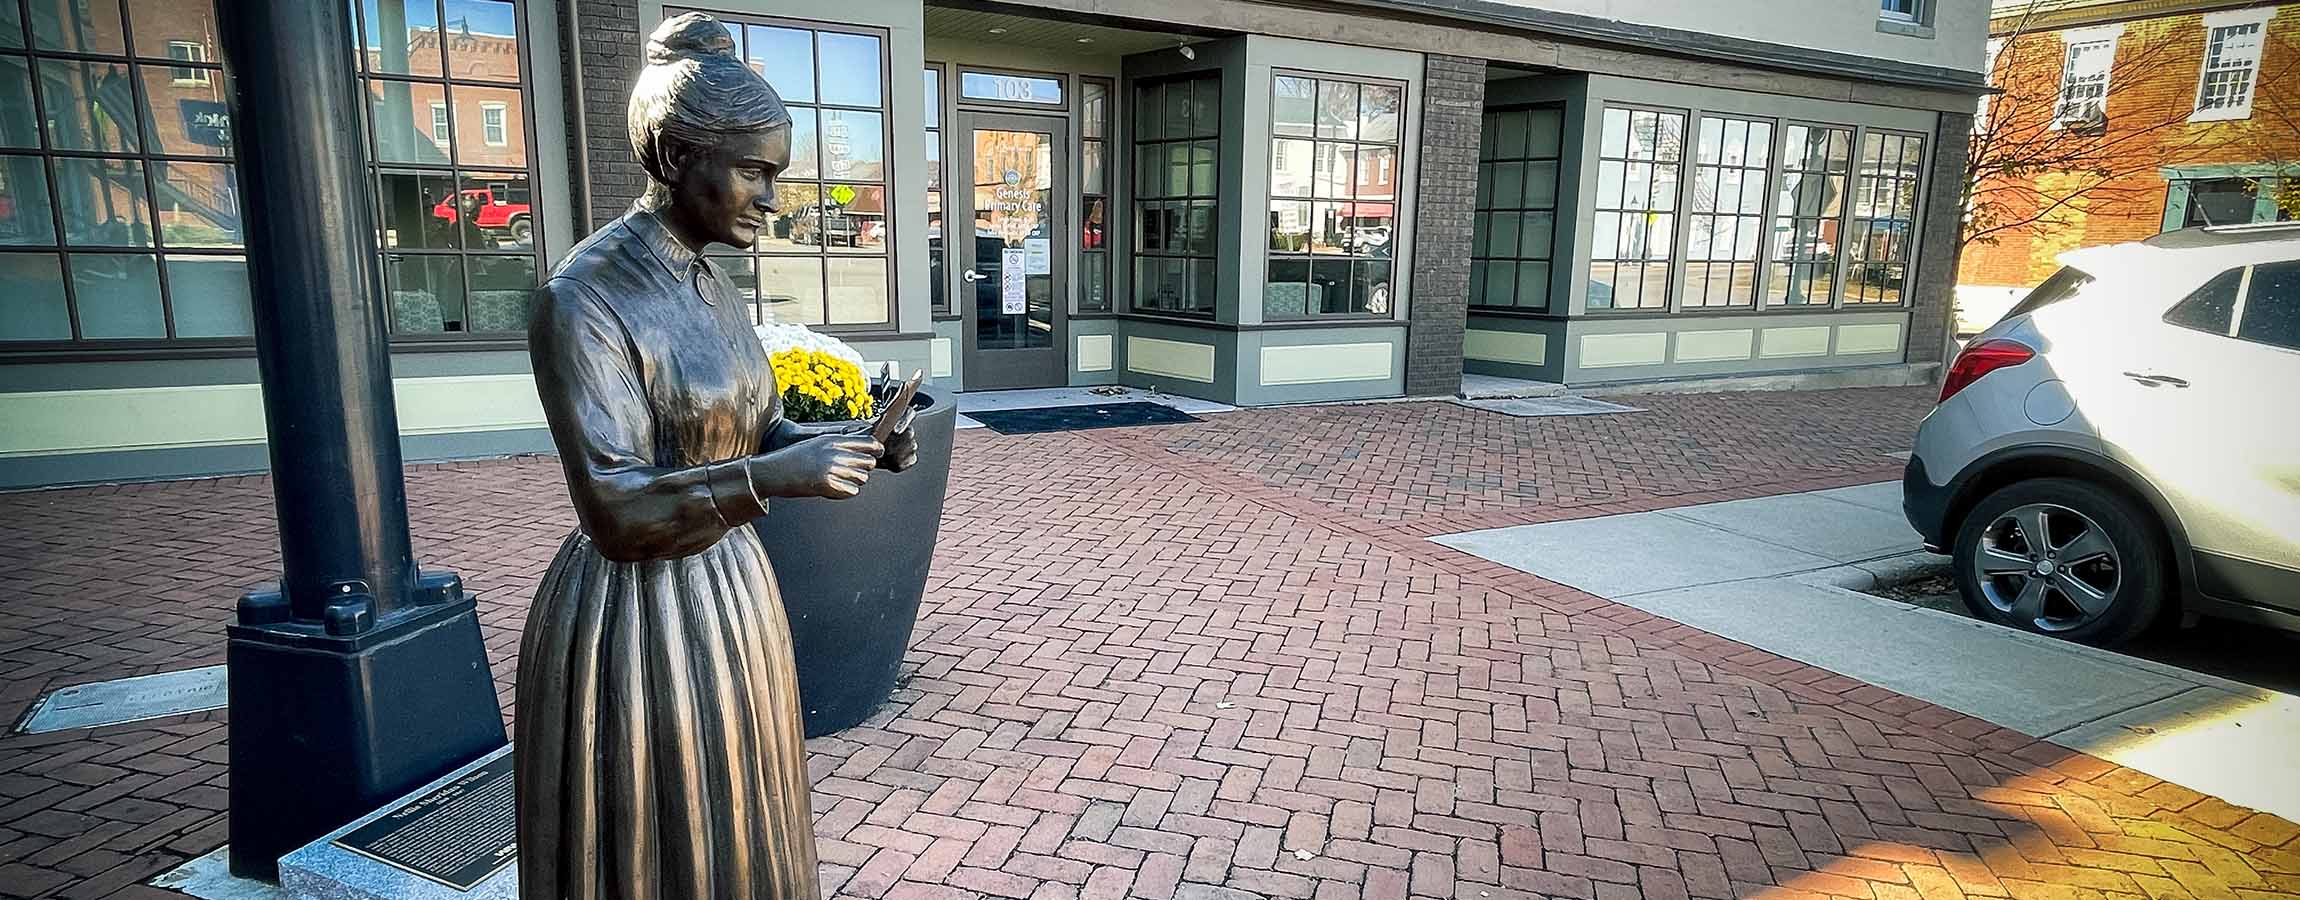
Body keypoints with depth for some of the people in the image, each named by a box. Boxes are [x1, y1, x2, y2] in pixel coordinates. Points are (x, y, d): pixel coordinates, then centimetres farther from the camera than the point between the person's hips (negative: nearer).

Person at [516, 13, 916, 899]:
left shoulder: (708, 284, 6)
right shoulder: (582, 297, -19)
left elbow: (755, 433, 12)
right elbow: (615, 513, -23)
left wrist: (856, 442, -5)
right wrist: (774, 478, -31)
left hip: (729, 599, 8)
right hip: (635, 622, -8)